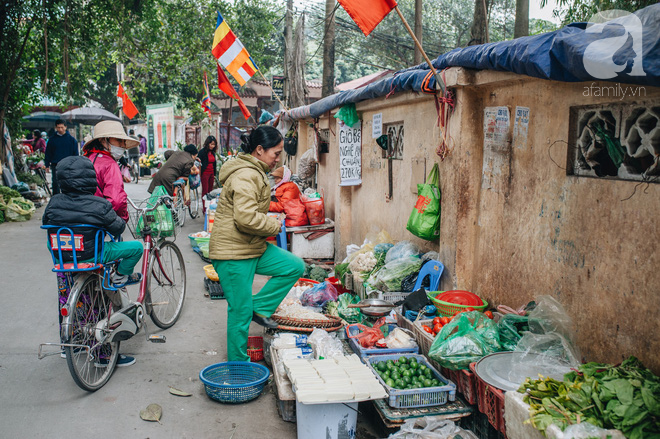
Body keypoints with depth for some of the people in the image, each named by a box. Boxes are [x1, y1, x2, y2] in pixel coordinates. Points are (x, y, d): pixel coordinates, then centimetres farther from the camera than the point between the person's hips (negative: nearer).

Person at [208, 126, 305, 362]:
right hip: (233, 253, -10)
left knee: (295, 266, 3)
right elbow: (246, 219, -31)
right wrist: (275, 225, -13)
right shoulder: (245, 176, -21)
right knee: (241, 312, 0)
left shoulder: (254, 172, 14)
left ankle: (260, 307, 10)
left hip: (253, 248, 10)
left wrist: (271, 221, 10)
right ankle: (239, 367, 16)